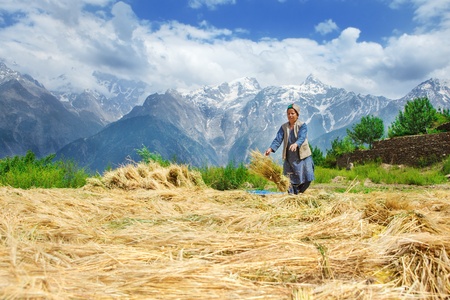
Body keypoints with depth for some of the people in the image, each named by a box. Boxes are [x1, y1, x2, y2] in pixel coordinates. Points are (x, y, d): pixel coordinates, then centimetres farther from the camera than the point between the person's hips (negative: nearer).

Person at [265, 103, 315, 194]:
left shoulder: (302, 125, -5)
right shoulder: (284, 127, 5)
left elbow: (302, 138, -23)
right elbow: (278, 139, -5)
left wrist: (296, 144, -46)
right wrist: (271, 148, -24)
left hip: (302, 156, -2)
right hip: (289, 157, 2)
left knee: (307, 179, -4)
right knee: (291, 181, 3)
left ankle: (299, 193, 21)